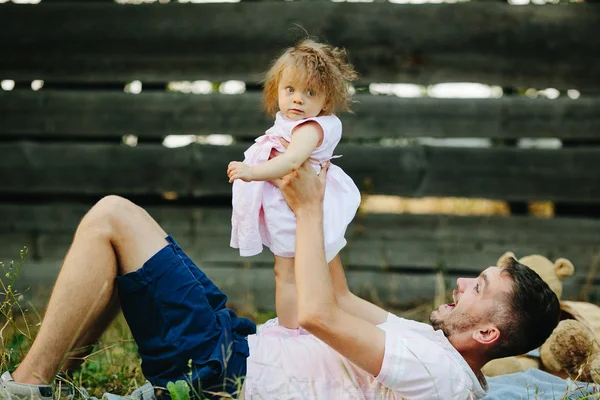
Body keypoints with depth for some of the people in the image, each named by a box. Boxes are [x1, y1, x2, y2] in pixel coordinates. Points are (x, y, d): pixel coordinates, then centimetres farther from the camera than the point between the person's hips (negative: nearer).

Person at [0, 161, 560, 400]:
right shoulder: (438, 344, 9)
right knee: (113, 231, 16)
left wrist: (309, 208, -17)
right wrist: (314, 202, 17)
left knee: (111, 217, -14)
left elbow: (318, 314, -30)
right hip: (245, 338, 10)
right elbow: (343, 300, 21)